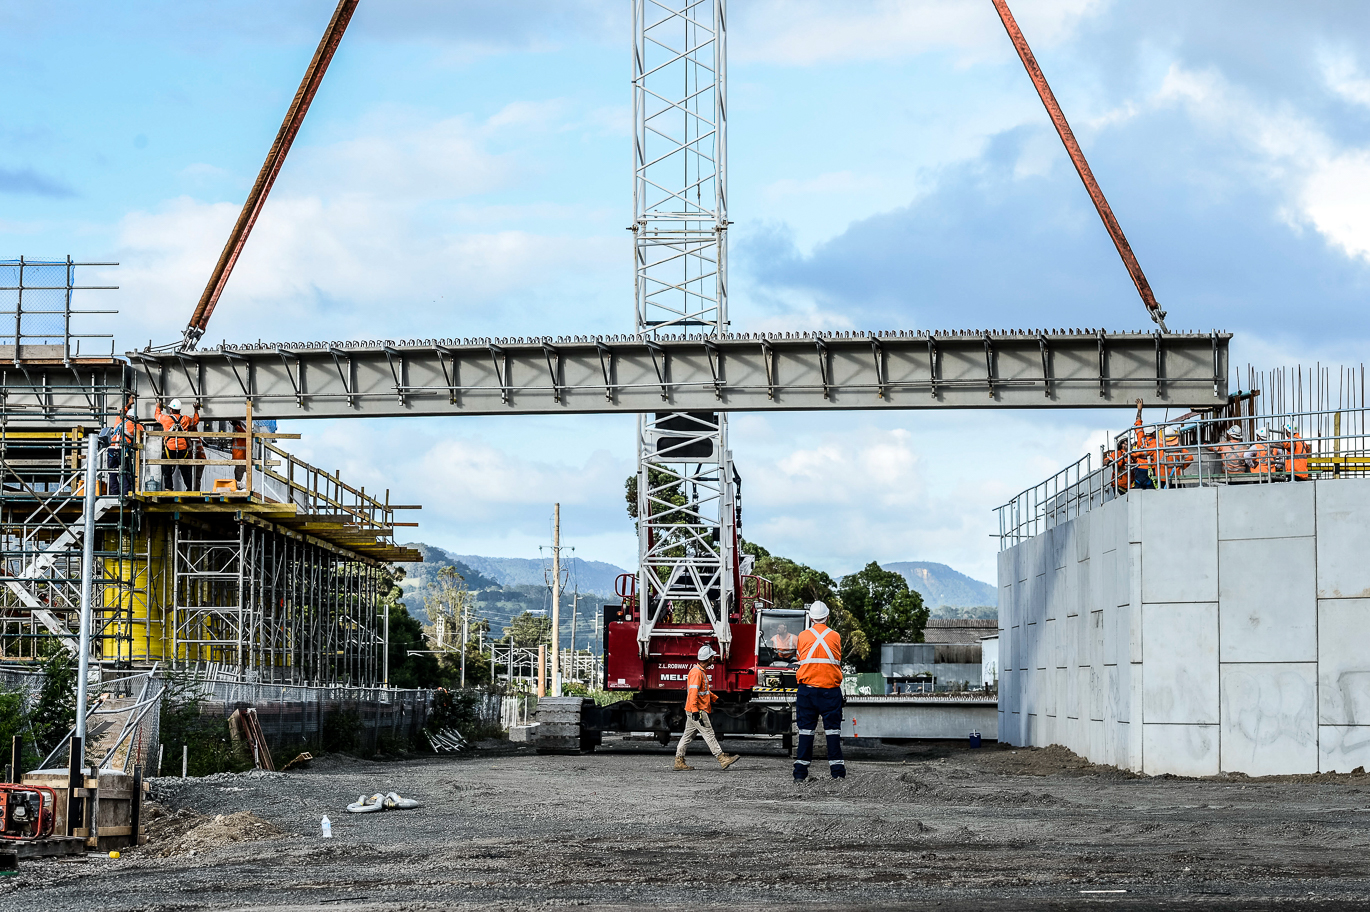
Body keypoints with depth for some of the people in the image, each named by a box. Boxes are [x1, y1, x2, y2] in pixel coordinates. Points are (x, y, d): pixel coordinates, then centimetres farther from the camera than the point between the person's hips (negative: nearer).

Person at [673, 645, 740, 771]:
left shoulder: (702, 671, 15)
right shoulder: (696, 672, -18)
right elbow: (693, 692, -25)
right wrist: (695, 711, -29)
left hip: (696, 711, 11)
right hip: (697, 710, -11)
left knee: (688, 735, 10)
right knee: (708, 734, -7)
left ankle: (679, 761, 11)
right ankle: (722, 759, -5)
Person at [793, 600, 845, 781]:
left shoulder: (803, 636, 1)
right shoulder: (835, 636, 2)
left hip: (808, 687, 0)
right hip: (830, 688, 0)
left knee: (806, 728, 3)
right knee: (832, 728, 4)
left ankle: (801, 770, 0)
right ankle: (837, 769, 3)